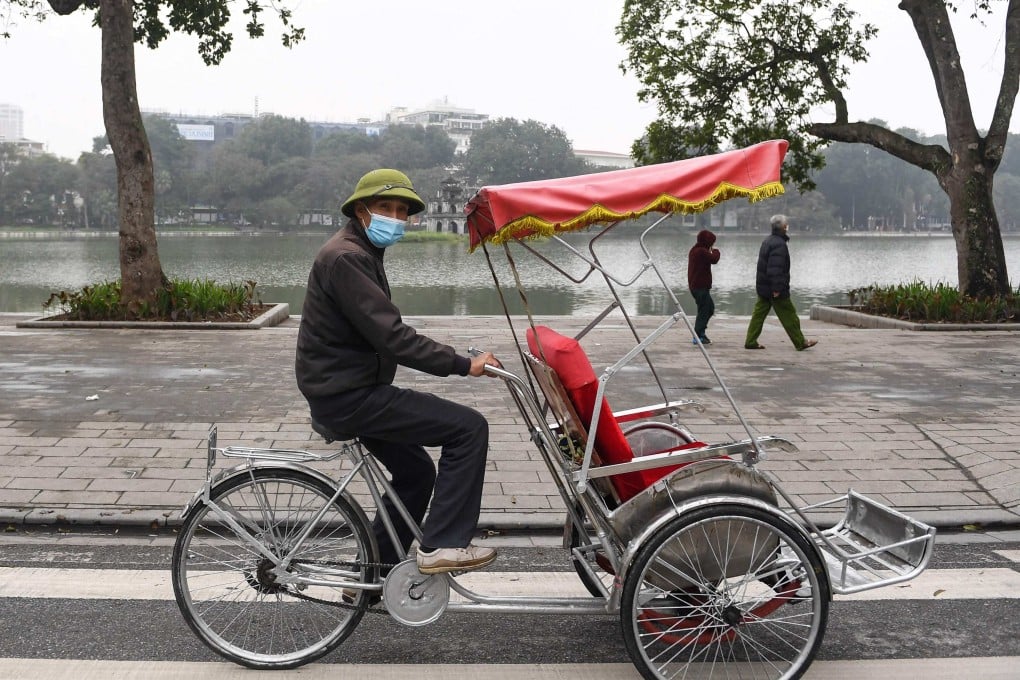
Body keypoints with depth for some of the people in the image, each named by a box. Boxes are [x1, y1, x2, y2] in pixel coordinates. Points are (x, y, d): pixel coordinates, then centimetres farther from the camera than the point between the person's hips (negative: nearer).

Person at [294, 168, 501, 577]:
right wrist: (463, 364, -24)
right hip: (347, 395, -11)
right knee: (469, 427, -13)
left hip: (349, 388, 11)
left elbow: (383, 332, 22)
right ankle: (442, 546, -8)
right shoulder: (346, 258, -18)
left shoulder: (362, 253, 16)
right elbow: (391, 335, -26)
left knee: (416, 471, 20)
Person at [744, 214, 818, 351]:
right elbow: (776, 269, -25)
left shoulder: (767, 241, 14)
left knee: (759, 313, 9)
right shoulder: (779, 244, -18)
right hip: (773, 288, -10)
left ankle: (750, 341, 8)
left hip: (762, 286, 10)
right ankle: (800, 342, 7)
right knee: (788, 315, -1)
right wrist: (777, 288, -24)